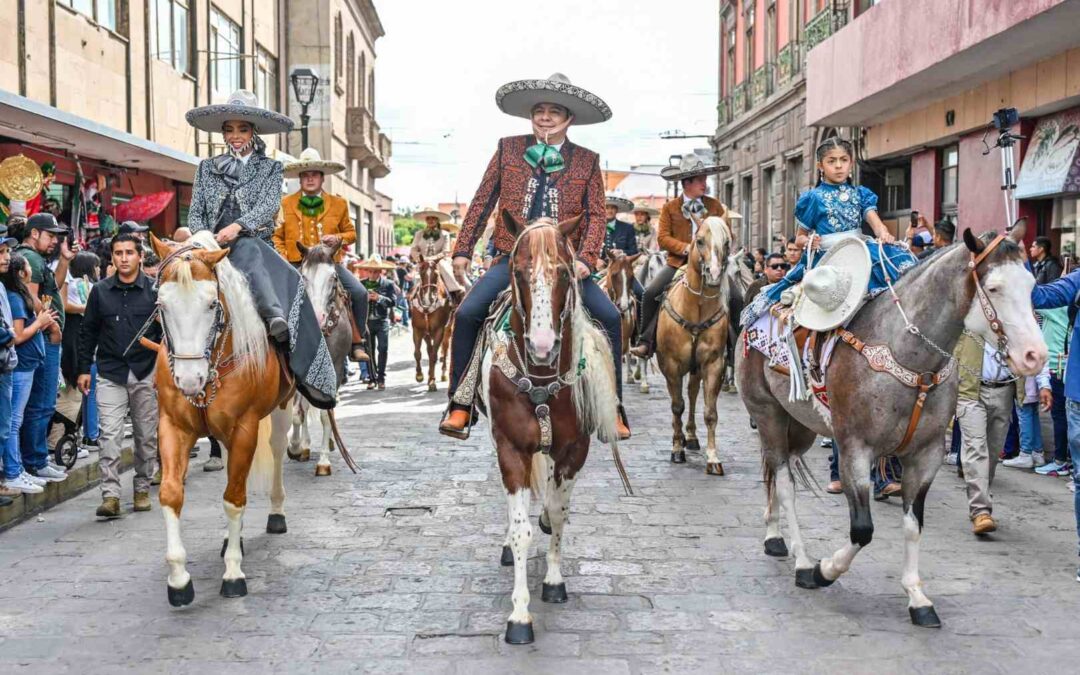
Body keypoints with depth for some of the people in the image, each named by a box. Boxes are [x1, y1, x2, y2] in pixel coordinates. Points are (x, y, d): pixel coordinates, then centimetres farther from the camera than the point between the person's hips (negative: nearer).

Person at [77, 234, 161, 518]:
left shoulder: (154, 290, 1)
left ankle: (142, 489, 22)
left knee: (146, 436, 8)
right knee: (110, 435, -7)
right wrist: (84, 369, 5)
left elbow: (166, 332, 2)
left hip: (145, 374, 0)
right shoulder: (100, 291, 5)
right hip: (110, 374, 0)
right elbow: (88, 332, 9)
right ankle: (110, 495, -7)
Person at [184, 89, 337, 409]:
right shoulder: (207, 167, 21)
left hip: (255, 243, 0)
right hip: (214, 247, 1)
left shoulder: (270, 167, 16)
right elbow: (195, 213, 15)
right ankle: (275, 315, -58)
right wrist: (204, 236, -8)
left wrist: (238, 226, -20)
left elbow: (270, 205, -3)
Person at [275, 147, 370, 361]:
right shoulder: (285, 204, 9)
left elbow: (350, 233, 19)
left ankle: (356, 343, -5)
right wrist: (283, 259, -5)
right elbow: (276, 236, 12)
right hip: (296, 265, 0)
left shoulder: (338, 204, 11)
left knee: (360, 293, -18)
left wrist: (338, 238, -4)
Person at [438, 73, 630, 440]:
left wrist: (586, 259, -13)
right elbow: (482, 202, 10)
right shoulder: (508, 149, 9)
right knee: (467, 313, -19)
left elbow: (596, 214, 3)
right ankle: (460, 406, -6)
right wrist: (463, 250, 6)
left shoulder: (587, 161, 8)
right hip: (512, 258, 0)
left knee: (609, 316, -17)